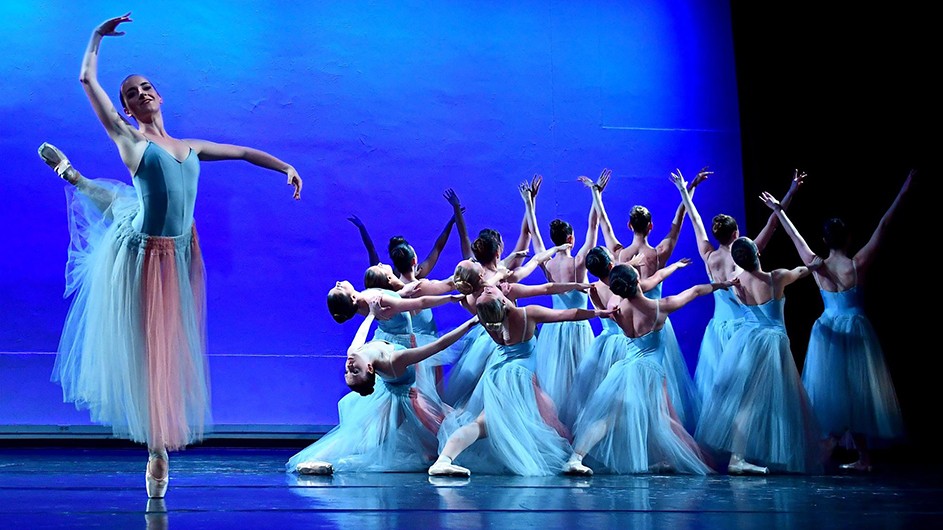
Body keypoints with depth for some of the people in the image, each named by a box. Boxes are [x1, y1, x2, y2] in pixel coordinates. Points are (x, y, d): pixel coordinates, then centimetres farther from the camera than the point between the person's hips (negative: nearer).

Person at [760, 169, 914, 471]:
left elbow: (795, 236, 9)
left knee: (828, 389, 8)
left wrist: (779, 212, 23)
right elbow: (883, 226, -8)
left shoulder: (816, 266, -5)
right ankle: (862, 456, 4)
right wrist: (903, 192, -3)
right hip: (856, 330, -2)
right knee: (856, 390, 1)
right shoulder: (858, 264, -11)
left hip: (827, 331, 3)